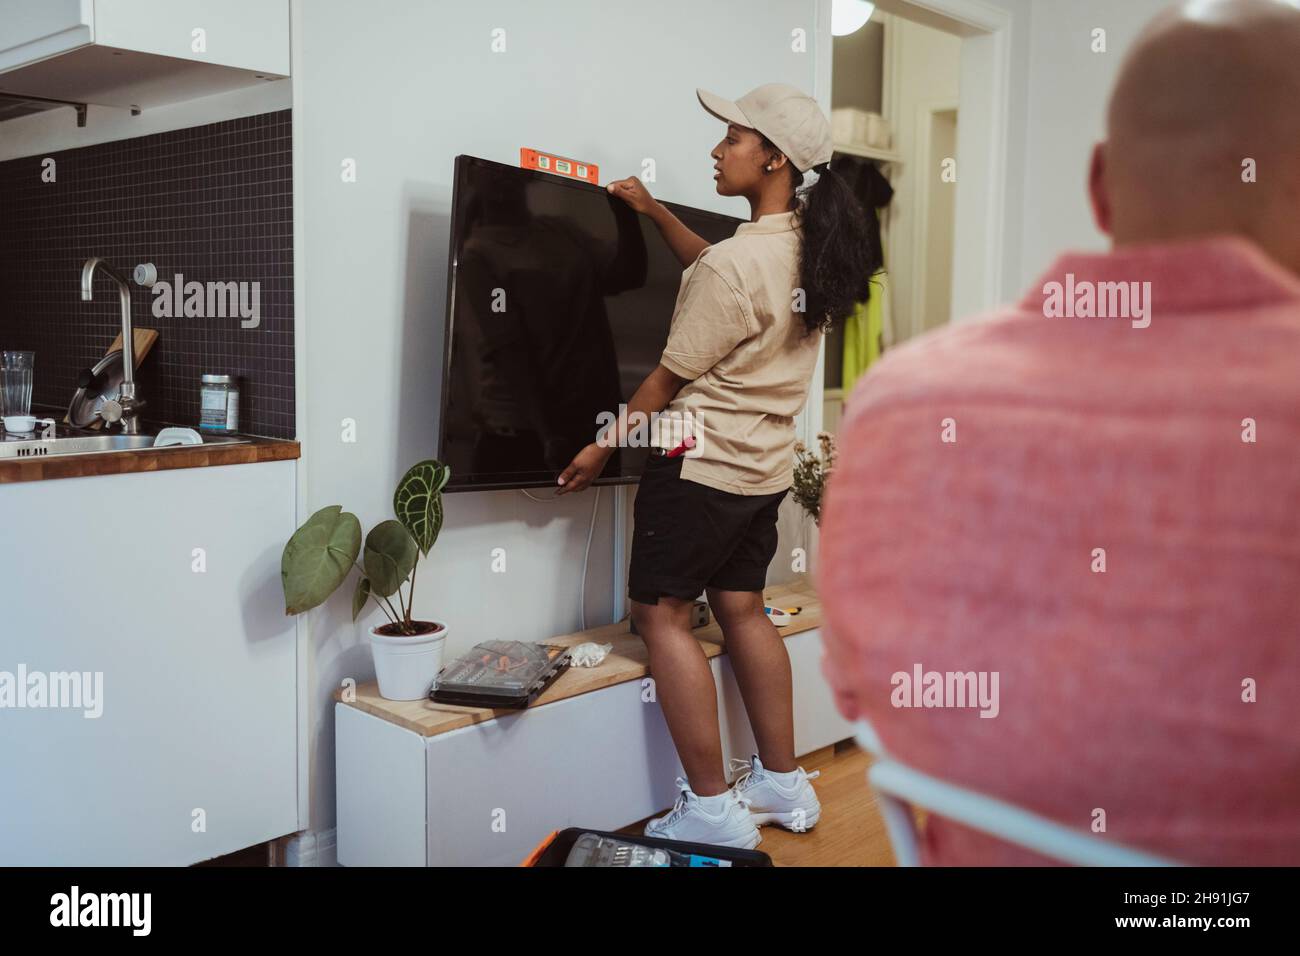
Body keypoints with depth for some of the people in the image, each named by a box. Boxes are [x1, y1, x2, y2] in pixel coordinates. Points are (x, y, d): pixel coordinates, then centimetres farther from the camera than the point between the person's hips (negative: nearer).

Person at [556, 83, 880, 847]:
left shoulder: (734, 265, -22)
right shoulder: (813, 248, 4)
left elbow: (670, 380, -13)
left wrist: (603, 447, -1)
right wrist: (655, 212, 23)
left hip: (702, 466, -9)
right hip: (766, 467, 9)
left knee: (663, 615, 1)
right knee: (743, 610, 17)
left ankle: (713, 810, 5)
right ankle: (784, 786, 25)